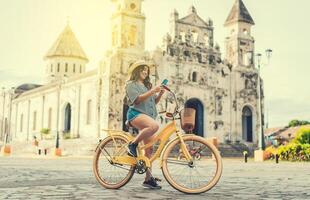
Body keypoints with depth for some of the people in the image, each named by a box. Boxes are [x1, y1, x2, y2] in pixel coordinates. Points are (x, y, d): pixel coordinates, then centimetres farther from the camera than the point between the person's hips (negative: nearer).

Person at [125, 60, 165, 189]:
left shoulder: (147, 85, 28)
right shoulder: (131, 84, 5)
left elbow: (154, 102, 21)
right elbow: (137, 99, -11)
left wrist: (160, 94, 3)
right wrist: (152, 91, -18)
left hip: (147, 116, 7)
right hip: (136, 113, -7)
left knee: (149, 149, 1)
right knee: (154, 126, -39)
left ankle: (148, 178, 3)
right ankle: (133, 144, -22)